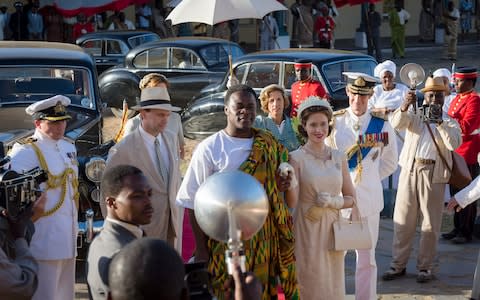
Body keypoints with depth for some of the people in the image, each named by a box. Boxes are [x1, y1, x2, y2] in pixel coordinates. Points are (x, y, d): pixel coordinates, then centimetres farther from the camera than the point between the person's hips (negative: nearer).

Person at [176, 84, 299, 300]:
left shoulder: (269, 147, 6)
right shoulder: (209, 148, -7)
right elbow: (194, 202, -7)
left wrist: (281, 185, -5)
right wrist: (201, 250, -11)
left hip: (264, 239, 4)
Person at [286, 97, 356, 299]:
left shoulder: (339, 157, 7)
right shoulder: (297, 158, -5)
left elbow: (351, 198, 10)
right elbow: (292, 202, -12)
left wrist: (333, 202, -9)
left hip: (331, 229, 4)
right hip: (306, 230, -4)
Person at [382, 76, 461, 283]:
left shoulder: (450, 122, 10)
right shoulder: (414, 115, 12)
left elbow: (454, 144, -8)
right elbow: (397, 123, -6)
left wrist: (440, 123, -16)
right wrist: (405, 105, -22)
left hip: (434, 174, -1)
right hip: (410, 170, 1)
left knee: (431, 223, 2)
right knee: (402, 219, 3)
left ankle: (425, 267, 12)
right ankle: (398, 265, 11)